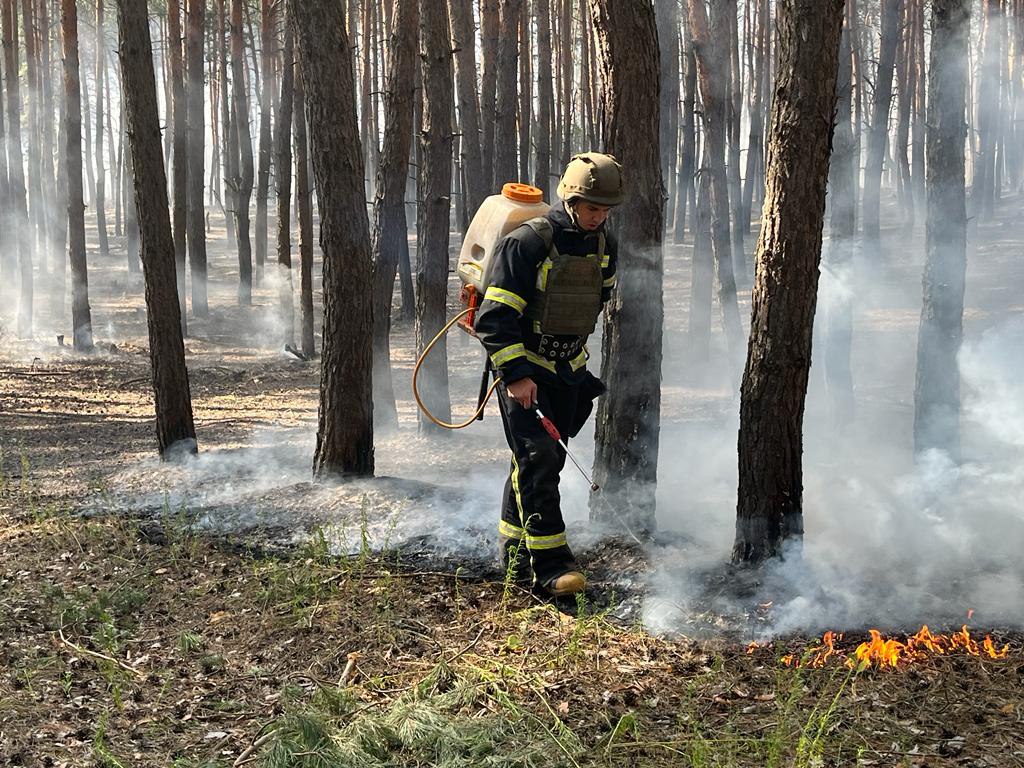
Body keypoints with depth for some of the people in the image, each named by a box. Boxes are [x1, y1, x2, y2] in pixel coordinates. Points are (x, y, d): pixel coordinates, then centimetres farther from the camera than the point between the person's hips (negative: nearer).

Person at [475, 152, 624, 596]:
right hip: (522, 366, -7)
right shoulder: (527, 243, -20)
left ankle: (515, 551, 26)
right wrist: (516, 374, -26)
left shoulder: (603, 247, 3)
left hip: (568, 370, 7)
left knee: (541, 458, 13)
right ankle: (550, 566, -14)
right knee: (538, 458, -15)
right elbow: (495, 316, -21)